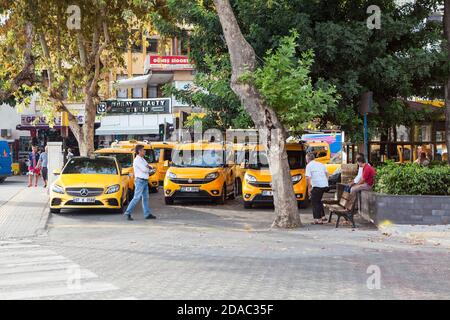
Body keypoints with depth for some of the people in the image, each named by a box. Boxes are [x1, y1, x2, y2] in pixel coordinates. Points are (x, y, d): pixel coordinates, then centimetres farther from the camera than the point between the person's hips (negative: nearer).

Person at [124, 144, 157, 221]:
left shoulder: (142, 159, 15)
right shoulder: (137, 160, -15)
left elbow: (149, 167, 14)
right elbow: (145, 170, -20)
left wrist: (148, 167, -9)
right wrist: (148, 168, 2)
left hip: (145, 181, 9)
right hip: (140, 181, -9)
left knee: (145, 198, 11)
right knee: (136, 198, -11)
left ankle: (147, 214, 15)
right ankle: (128, 213, -7)